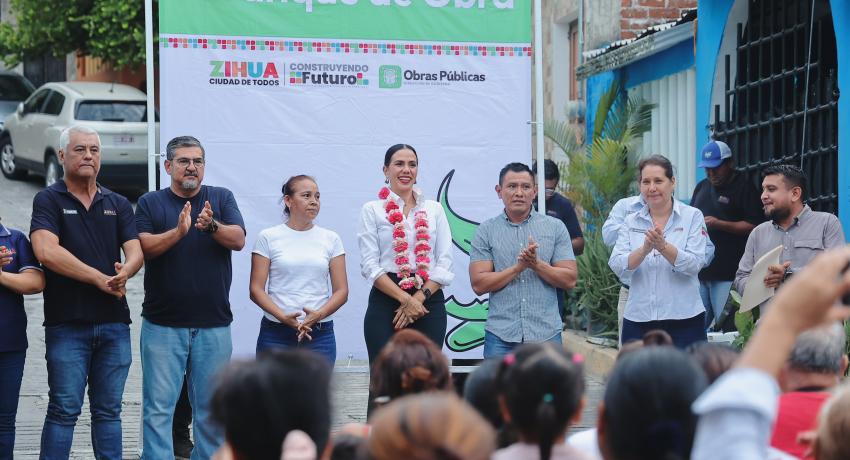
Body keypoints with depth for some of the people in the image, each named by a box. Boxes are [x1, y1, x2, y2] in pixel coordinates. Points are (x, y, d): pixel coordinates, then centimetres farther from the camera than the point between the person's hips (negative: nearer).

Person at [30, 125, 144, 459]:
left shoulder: (118, 204, 14)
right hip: (67, 323, -4)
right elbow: (47, 252, -14)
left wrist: (124, 272, -21)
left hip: (114, 322, 4)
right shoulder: (48, 200, 1)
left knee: (108, 410, 8)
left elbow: (136, 251, 3)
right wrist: (101, 279, -14)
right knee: (64, 410, -4)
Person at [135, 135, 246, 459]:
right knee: (158, 408, -4)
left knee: (210, 408, 8)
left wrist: (212, 226, -25)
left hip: (214, 323, 2)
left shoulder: (222, 198, 9)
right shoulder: (150, 203, 6)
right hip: (162, 323, -1)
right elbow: (144, 247, -8)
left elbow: (238, 240, -6)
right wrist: (178, 231, -25)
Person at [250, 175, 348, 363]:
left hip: (320, 333, 1)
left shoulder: (331, 239, 10)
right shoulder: (268, 238, 4)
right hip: (275, 334, -1)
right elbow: (256, 289, -1)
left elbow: (341, 291, 6)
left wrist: (319, 315, -13)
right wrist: (283, 317, -16)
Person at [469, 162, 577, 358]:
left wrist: (537, 264, -12)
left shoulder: (555, 228, 7)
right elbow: (479, 284, -3)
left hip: (546, 334, 1)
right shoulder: (486, 231, 5)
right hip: (501, 337, 0)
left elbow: (570, 280, 2)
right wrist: (519, 267, -12)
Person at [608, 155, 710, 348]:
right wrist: (644, 249, -21)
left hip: (683, 319, -2)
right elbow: (617, 267, -3)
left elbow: (694, 265, -9)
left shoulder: (692, 216, 2)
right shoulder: (631, 222, 9)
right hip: (638, 320, 2)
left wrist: (663, 246, -23)